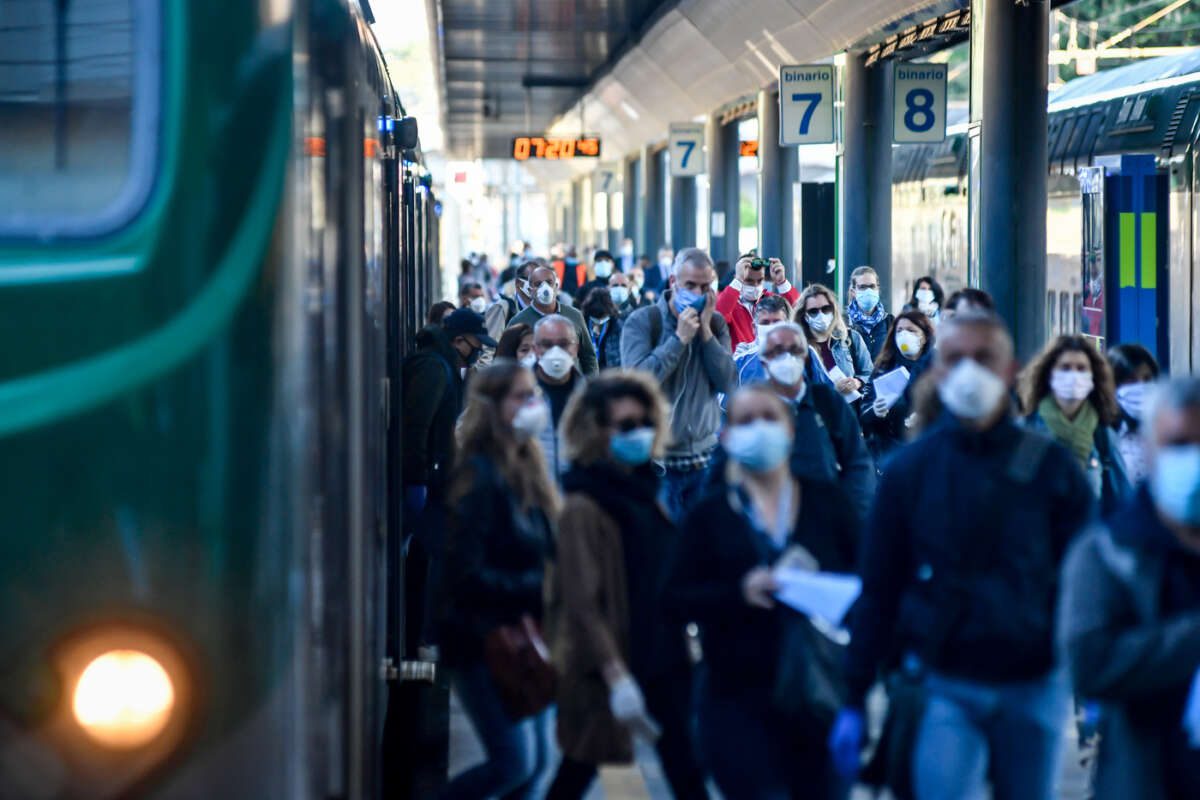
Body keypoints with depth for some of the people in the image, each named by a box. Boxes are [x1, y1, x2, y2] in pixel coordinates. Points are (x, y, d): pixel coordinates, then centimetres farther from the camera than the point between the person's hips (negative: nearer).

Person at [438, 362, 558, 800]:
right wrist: (536, 588, -23)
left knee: (534, 762, 9)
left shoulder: (526, 472, 11)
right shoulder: (479, 477, -15)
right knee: (514, 762, -10)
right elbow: (464, 576, -20)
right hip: (483, 644, -8)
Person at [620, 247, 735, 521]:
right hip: (658, 460, -4)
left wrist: (705, 332, -11)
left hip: (704, 458, 4)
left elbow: (728, 382, -4)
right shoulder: (641, 322, -5)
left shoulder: (716, 324, 8)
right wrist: (679, 339, -18)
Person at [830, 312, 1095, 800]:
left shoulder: (1049, 467, 1)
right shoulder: (910, 468, 1)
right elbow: (877, 591, 4)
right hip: (945, 688, -1)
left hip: (1033, 686, 1)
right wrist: (854, 701, 2)